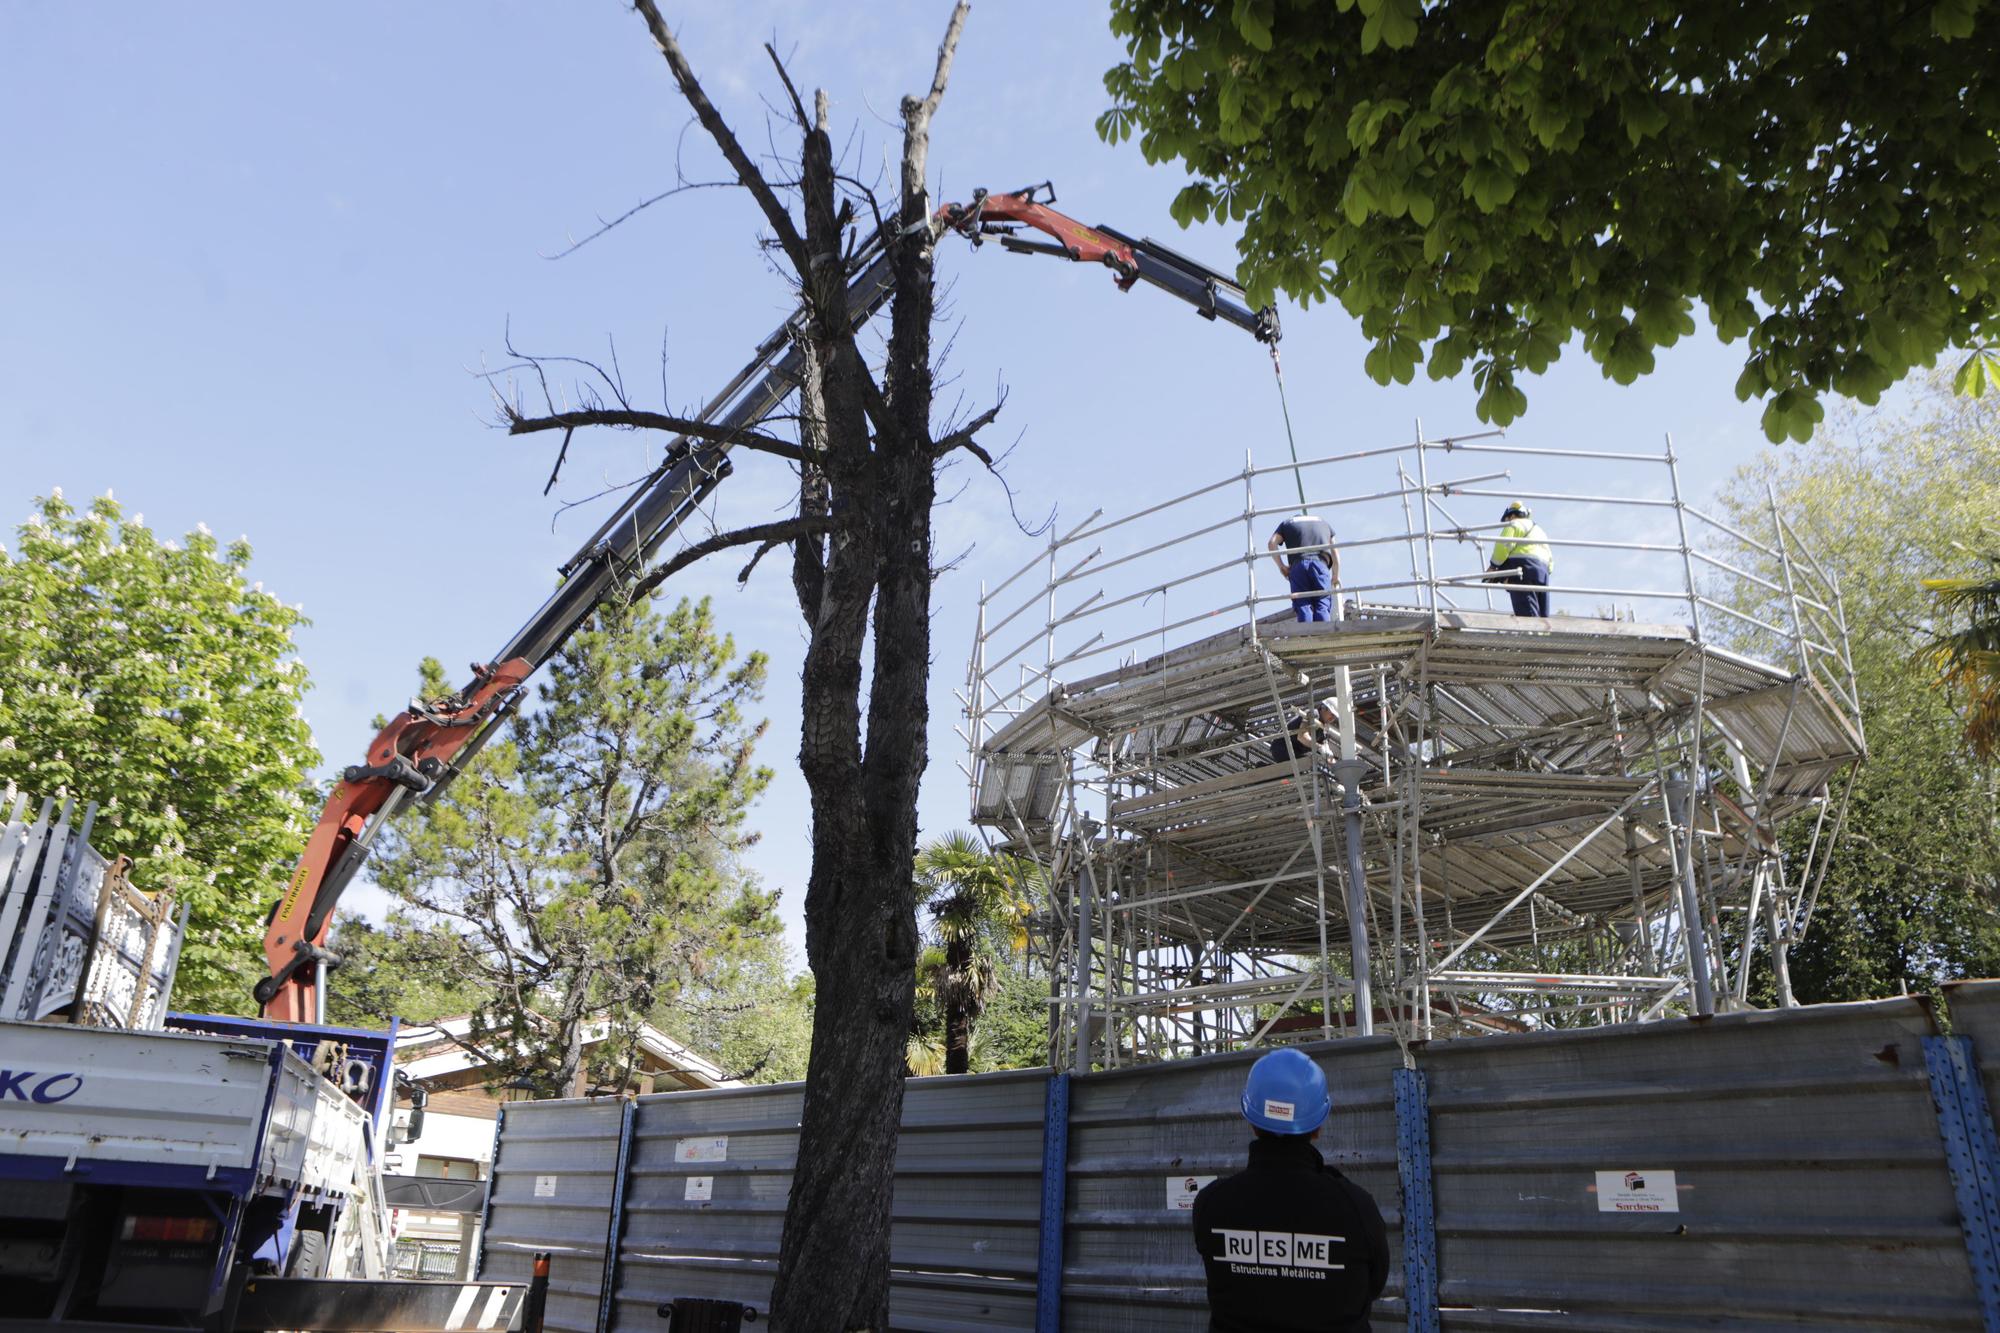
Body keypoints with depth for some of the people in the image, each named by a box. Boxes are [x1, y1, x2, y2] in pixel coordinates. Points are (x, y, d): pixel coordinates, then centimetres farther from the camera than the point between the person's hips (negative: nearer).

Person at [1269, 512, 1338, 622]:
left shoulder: (1287, 523, 26)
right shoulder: (1324, 522, 31)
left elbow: (1272, 543, 8)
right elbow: (1335, 552, 25)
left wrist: (1281, 566, 10)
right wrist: (1336, 575, 29)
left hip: (1298, 565, 0)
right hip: (1321, 564, 1)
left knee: (1302, 605, -5)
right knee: (1322, 605, -6)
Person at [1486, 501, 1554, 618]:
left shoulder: (1514, 524, 9)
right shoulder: (1539, 530, 35)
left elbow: (1503, 546, -8)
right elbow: (1550, 560, 26)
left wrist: (1493, 566, 0)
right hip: (1543, 572, 8)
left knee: (1527, 613, -19)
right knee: (1542, 616, 4)